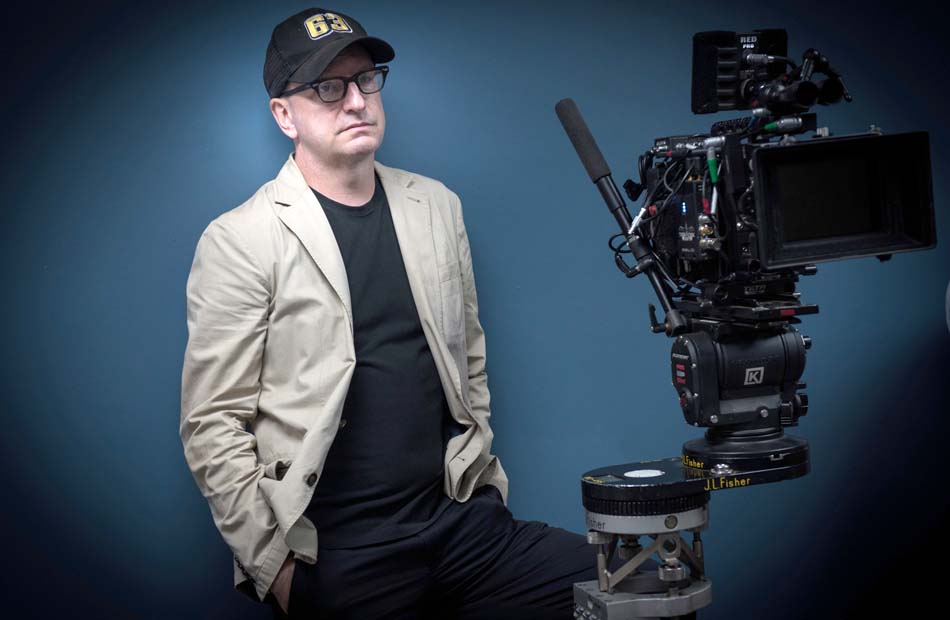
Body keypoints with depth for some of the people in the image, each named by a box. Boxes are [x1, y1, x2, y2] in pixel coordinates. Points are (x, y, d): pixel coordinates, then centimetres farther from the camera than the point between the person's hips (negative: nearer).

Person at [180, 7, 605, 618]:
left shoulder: (437, 206, 10)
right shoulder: (238, 242, -6)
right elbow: (213, 425, -7)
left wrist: (482, 479, 12)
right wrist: (275, 565, -9)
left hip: (459, 521, 4)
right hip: (336, 556, -4)